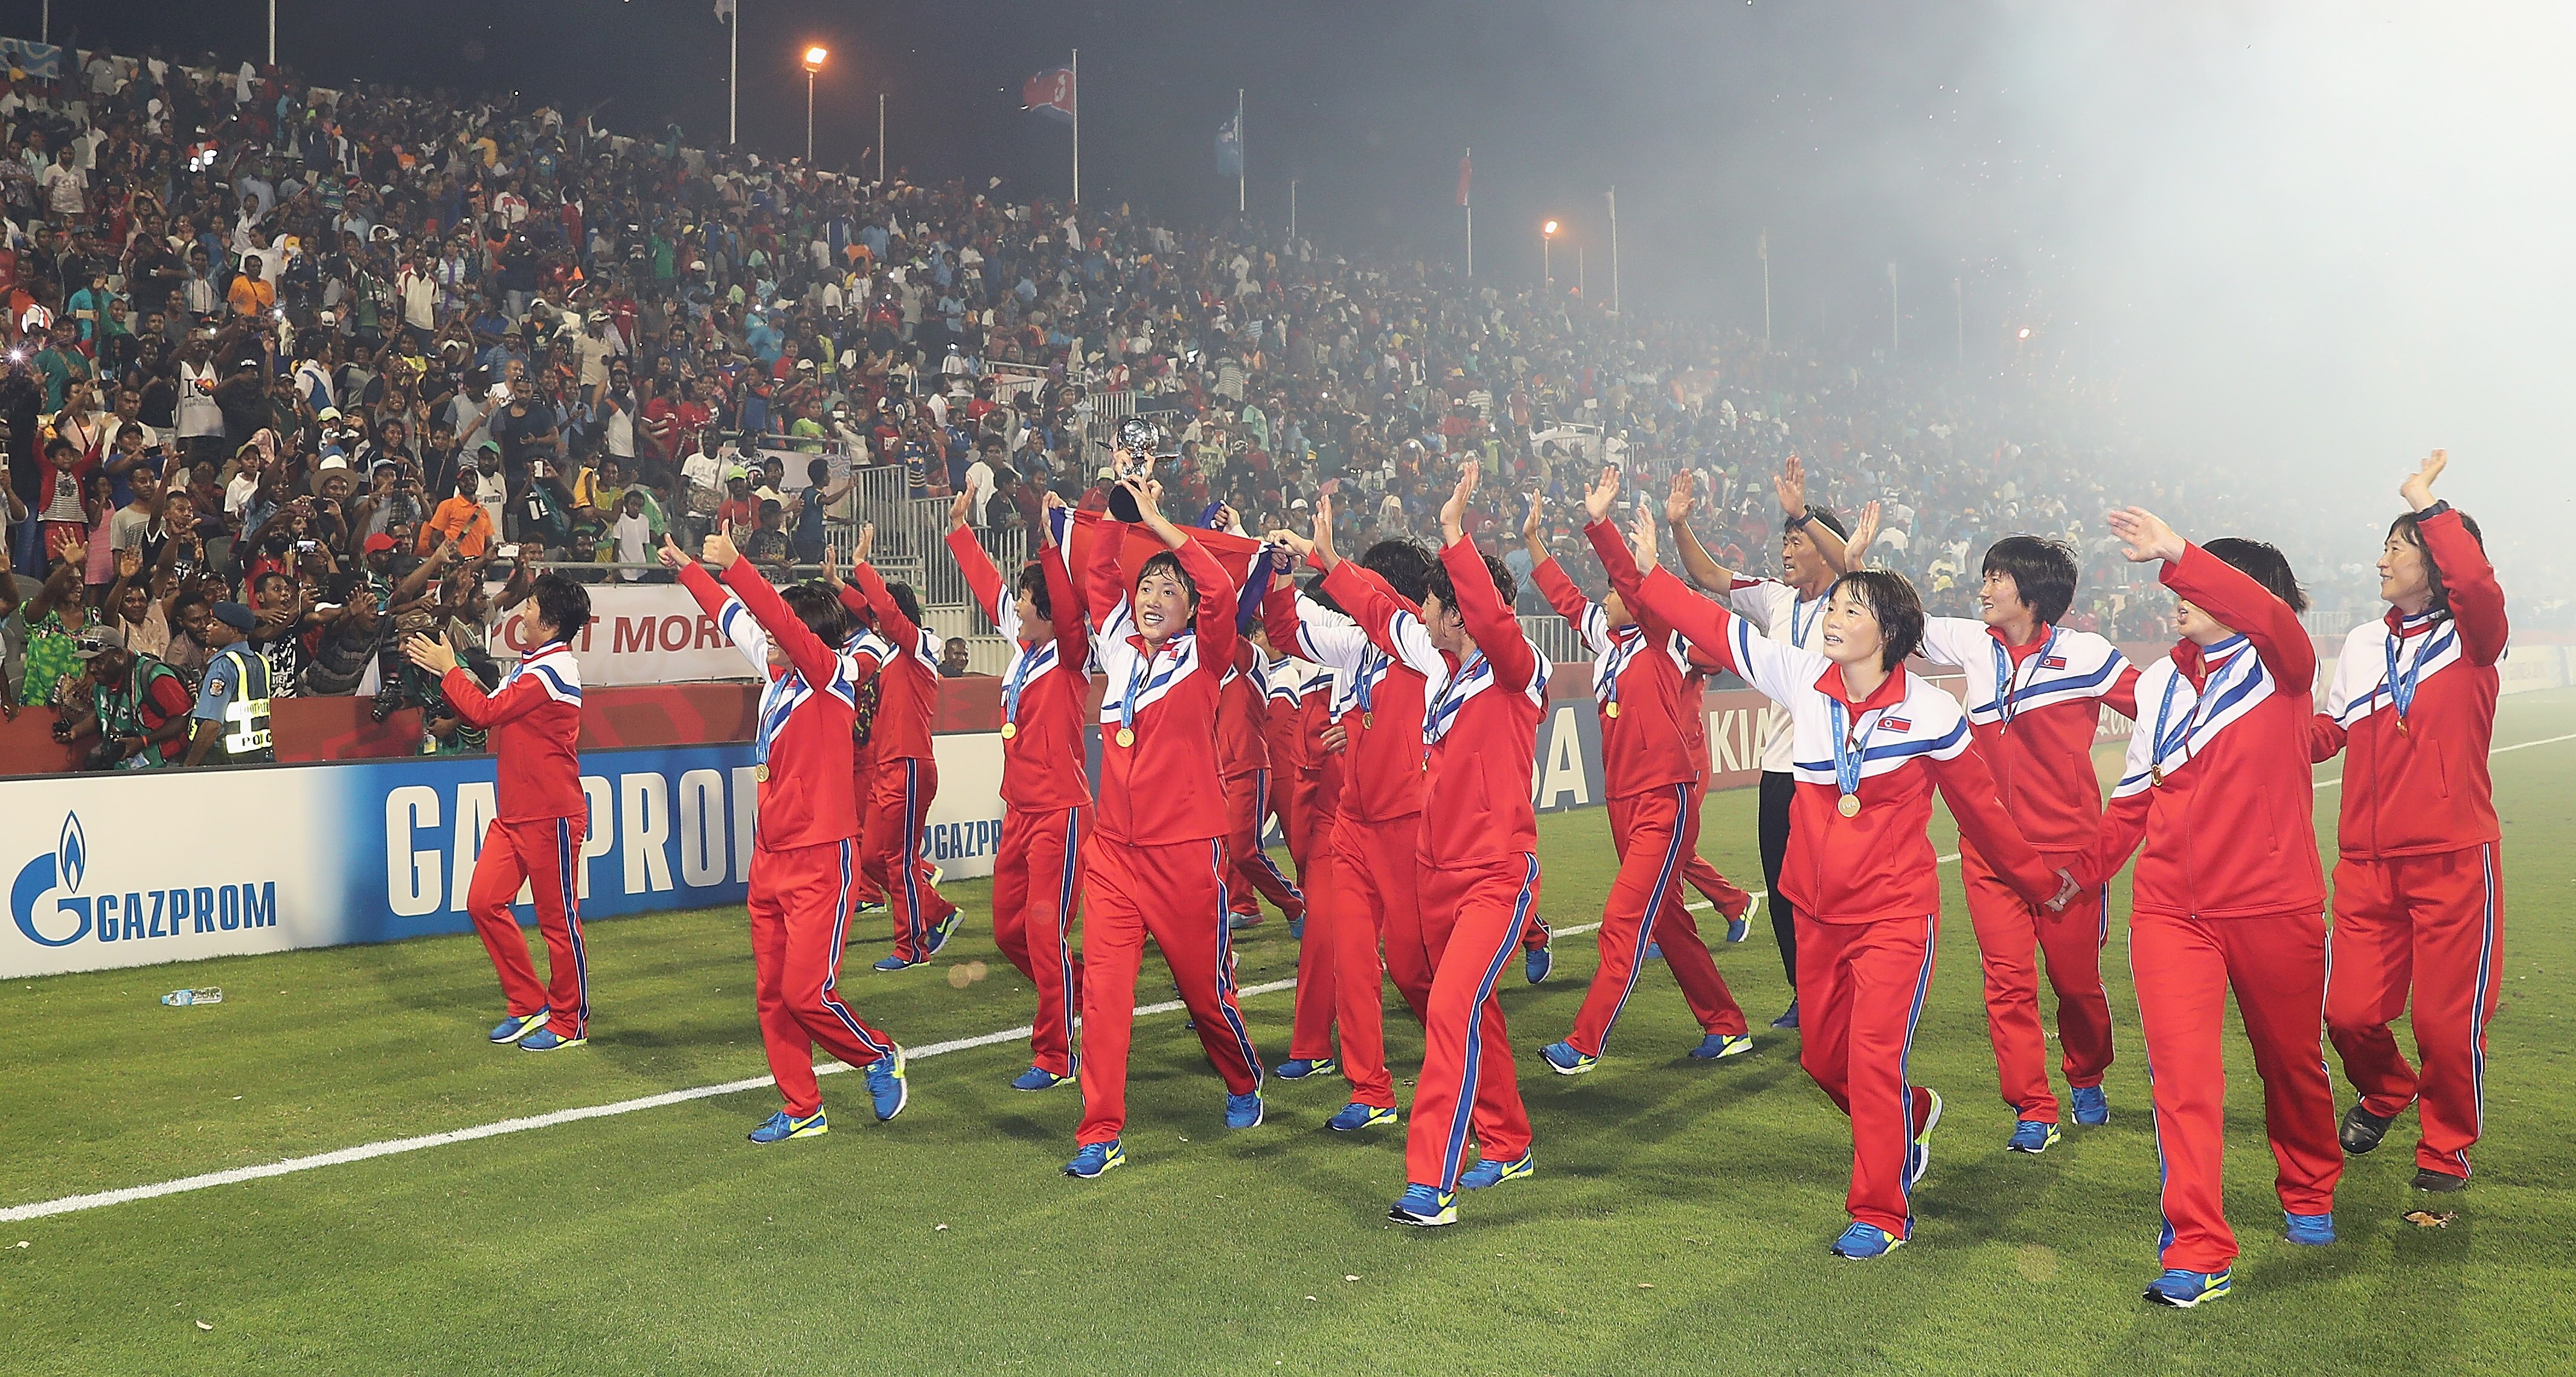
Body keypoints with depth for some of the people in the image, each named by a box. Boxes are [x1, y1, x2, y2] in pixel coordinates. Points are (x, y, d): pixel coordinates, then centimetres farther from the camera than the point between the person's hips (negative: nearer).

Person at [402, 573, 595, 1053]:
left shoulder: (554, 669, -16)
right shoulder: (527, 666, 15)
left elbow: (486, 711, -19)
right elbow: (484, 714, 16)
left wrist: (448, 669, -7)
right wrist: (443, 672, 7)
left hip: (551, 817, -9)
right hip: (512, 815, 9)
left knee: (558, 919, 1)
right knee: (484, 902, 4)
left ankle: (569, 1022, 14)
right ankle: (529, 1006, 16)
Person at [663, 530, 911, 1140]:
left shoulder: (834, 674, -11)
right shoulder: (777, 673, 9)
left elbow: (786, 623, -27)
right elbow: (732, 617, 23)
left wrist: (734, 566, -30)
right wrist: (688, 570, 29)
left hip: (820, 860, -8)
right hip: (769, 859, 8)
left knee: (807, 991, -9)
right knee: (771, 995, 9)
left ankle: (881, 1058, 17)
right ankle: (802, 1110, 20)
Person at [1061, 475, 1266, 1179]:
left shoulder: (1201, 657, -2)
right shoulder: (1119, 648, 10)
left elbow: (1221, 589, -18)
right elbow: (1097, 577, 14)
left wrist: (1159, 523, -14)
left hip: (1186, 850, -4)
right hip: (1114, 850, 4)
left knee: (1204, 982, 10)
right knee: (1103, 987, -4)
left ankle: (1244, 1086, 37)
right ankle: (1102, 1134, 2)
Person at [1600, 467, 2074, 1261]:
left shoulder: (1931, 713, -12)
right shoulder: (1802, 680, -6)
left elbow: (1981, 808, 2)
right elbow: (1703, 621, -9)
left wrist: (2040, 883, 13)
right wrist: (1608, 538, -13)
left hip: (1895, 913, -4)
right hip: (1819, 910, 5)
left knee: (1874, 1058, -10)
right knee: (1823, 1057, 15)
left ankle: (1882, 1214, 8)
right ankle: (1911, 1116, 46)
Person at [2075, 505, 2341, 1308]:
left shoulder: (2280, 666, -5)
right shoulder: (2160, 683, 10)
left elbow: (2268, 612, -31)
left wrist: (2176, 555, -39)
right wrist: (2088, 868, 25)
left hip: (2273, 905, -3)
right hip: (2170, 910, 3)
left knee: (2291, 1060, 17)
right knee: (2181, 1069, -11)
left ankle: (2310, 1196, 43)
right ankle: (2197, 1254, -8)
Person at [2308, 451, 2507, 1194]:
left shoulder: (2471, 639, -5)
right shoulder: (2361, 644, 12)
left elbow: (2477, 585, -28)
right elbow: (2332, 729, 19)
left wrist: (2430, 506, -19)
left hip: (2453, 861, -4)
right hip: (2367, 862, 4)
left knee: (2447, 1022, 1)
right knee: (2350, 1012, 2)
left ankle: (2447, 1145, 26)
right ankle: (2385, 1093, 34)